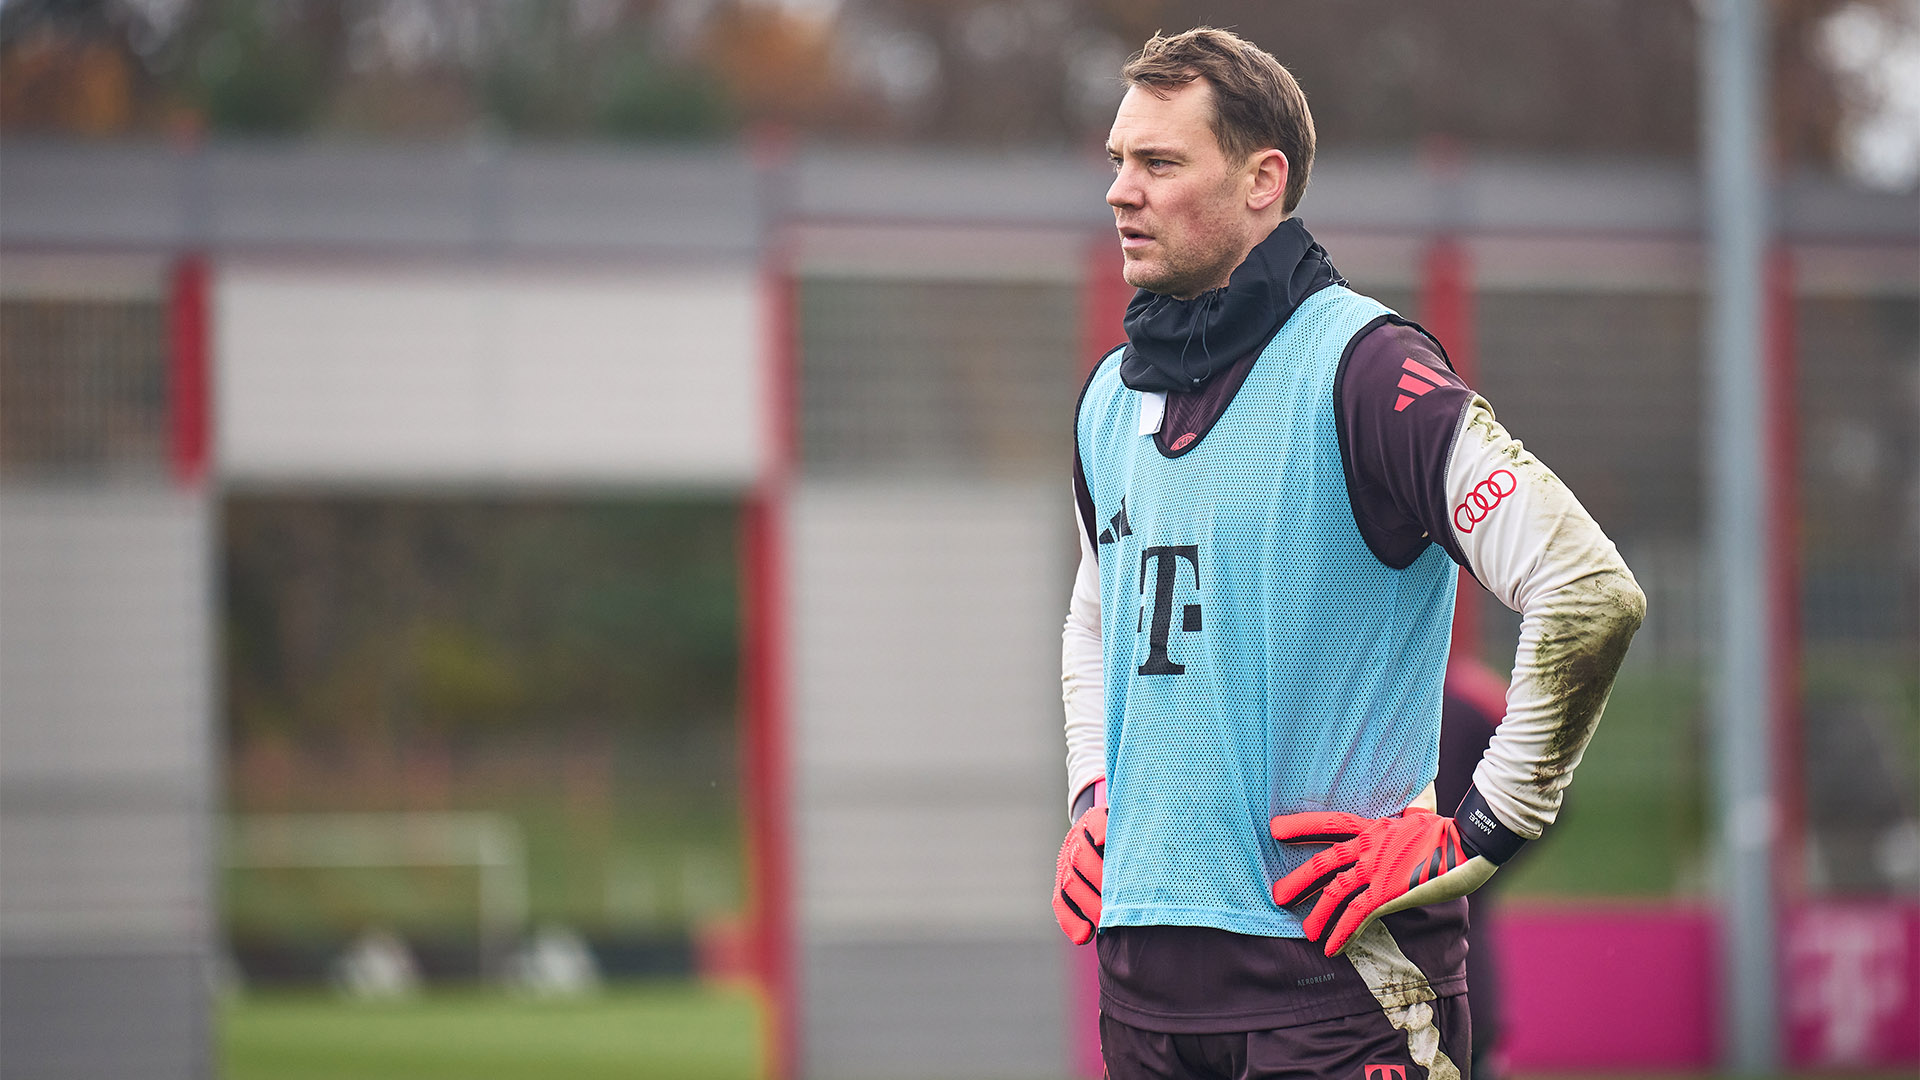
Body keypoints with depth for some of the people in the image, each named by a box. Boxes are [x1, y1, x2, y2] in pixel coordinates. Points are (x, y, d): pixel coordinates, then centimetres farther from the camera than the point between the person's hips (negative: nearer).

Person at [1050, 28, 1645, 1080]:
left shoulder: (1362, 370, -11)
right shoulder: (1111, 395, 12)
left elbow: (1593, 594, -19)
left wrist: (1478, 834, -14)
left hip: (1333, 964, -7)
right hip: (1139, 951, 7)